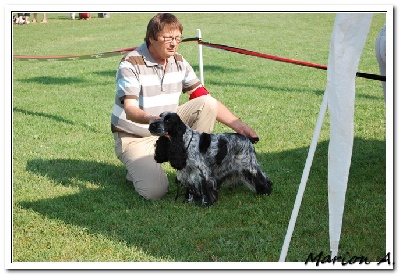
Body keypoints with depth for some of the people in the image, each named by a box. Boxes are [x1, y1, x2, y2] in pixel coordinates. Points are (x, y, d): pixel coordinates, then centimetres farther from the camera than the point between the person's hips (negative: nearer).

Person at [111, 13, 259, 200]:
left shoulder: (179, 63, 0)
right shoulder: (131, 64, -19)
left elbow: (207, 100, 0)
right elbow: (130, 109, -29)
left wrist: (238, 125, -10)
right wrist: (151, 119, -52)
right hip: (134, 138, -6)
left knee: (207, 104, -12)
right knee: (155, 191, -27)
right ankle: (140, 168, 10)